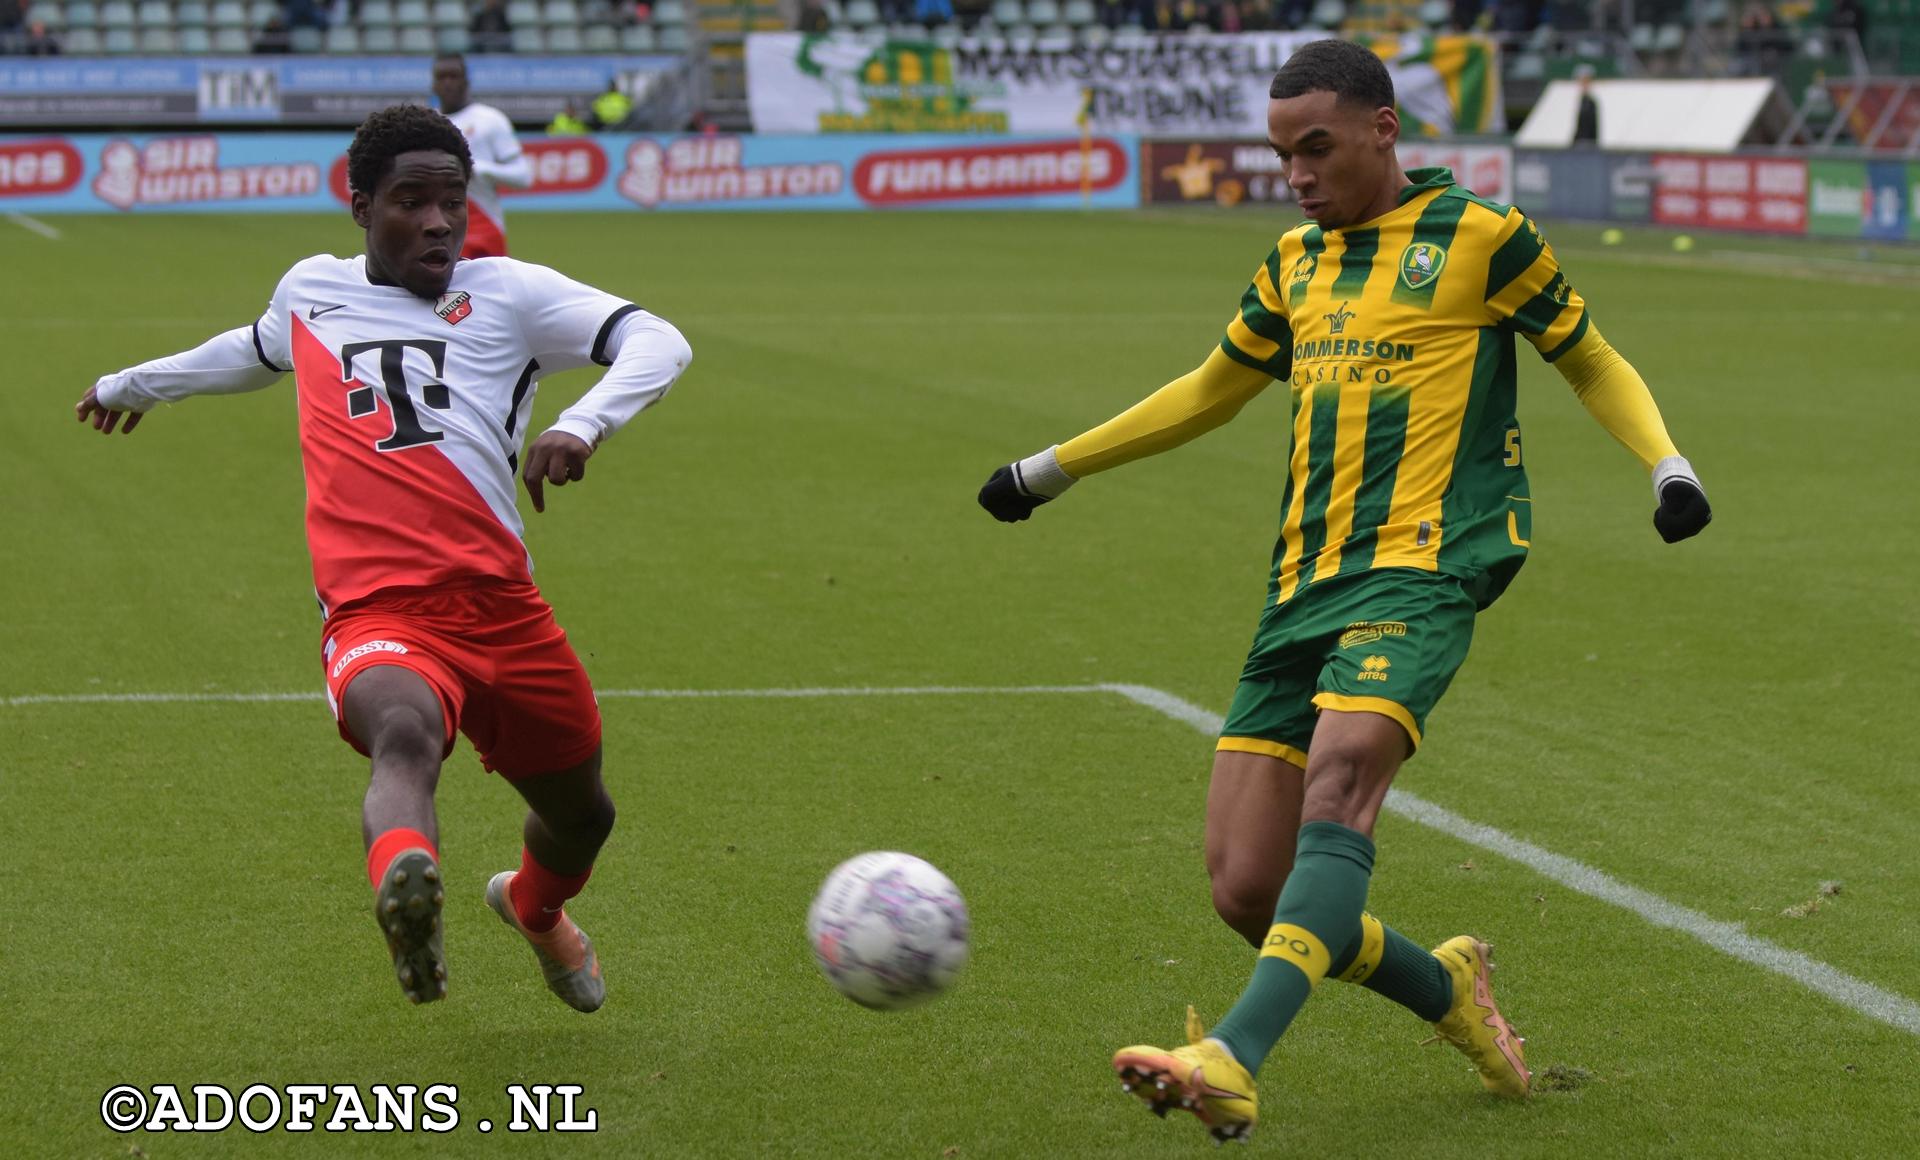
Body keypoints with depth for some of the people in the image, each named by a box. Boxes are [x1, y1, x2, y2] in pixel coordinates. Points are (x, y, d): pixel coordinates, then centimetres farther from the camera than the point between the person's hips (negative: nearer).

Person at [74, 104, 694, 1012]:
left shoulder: (506, 291, 10)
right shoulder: (309, 290, 17)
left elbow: (656, 342, -2)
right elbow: (259, 352, 43)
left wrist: (582, 425, -23)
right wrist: (135, 384, 60)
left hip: (500, 606, 2)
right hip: (376, 618, -2)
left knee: (582, 812, 18)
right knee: (405, 734, -36)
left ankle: (535, 909, 53)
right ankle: (405, 883, -66)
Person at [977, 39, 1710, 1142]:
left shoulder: (1476, 235, 4)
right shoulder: (1296, 263, 20)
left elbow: (1592, 360, 11)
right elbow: (1212, 390, 33)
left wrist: (1668, 465, -7)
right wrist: (1053, 468, 37)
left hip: (1421, 569, -6)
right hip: (1302, 593, 6)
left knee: (1340, 780, -32)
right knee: (1246, 891, -3)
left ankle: (1232, 1062, -45)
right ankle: (1452, 993, 22)